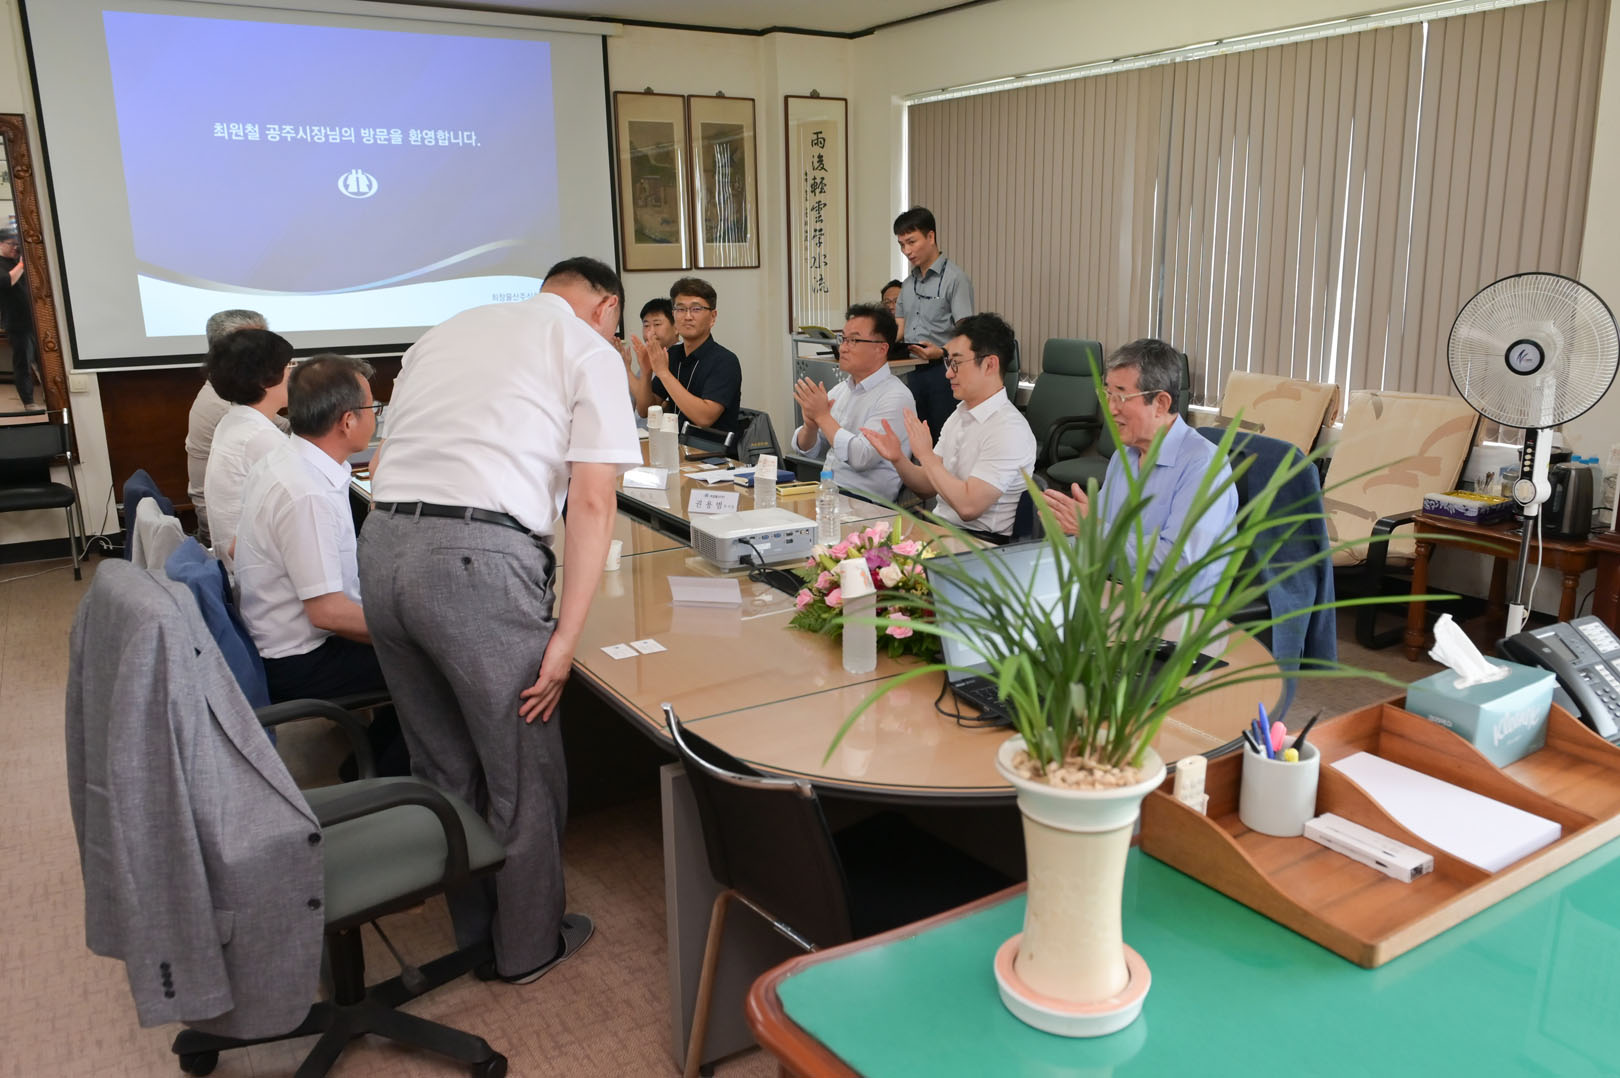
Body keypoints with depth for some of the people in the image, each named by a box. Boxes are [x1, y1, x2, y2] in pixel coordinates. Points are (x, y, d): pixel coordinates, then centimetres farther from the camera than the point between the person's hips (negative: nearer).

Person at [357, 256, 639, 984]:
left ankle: (471, 927, 40)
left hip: (381, 546, 7)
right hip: (480, 559, -7)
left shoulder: (447, 330, 25)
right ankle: (530, 945, 30)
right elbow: (592, 501, -6)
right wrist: (566, 635, -7)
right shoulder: (590, 351, 6)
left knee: (441, 764, 22)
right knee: (524, 771, 13)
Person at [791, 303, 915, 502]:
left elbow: (861, 457, -22)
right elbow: (807, 450, 15)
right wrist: (810, 426, -7)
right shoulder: (840, 390, 14)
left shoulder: (896, 397, -10)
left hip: (868, 503, -7)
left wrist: (823, 416, -13)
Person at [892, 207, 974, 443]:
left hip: (942, 369, -7)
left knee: (944, 439, -7)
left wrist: (942, 352, -32)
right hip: (914, 370, 7)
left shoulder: (954, 278, -7)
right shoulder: (908, 283, 17)